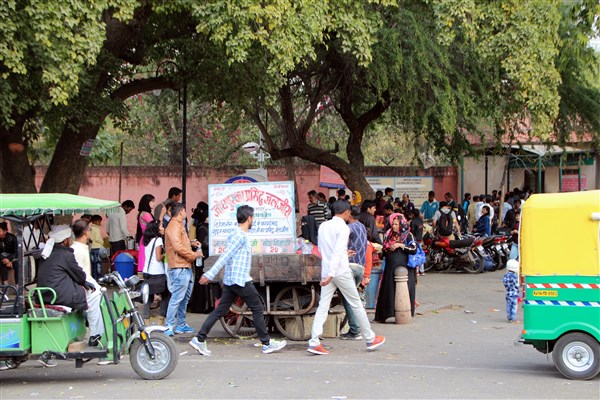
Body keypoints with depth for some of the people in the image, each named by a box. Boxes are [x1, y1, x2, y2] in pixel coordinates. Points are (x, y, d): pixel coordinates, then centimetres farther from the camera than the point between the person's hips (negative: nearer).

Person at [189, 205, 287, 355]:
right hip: (240, 280, -10)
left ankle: (199, 340, 3)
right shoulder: (240, 235, -15)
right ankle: (267, 343, 7)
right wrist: (210, 275, -24)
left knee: (221, 310, 7)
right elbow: (225, 256, -20)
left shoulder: (237, 234, 16)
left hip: (230, 280, 10)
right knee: (257, 309, 1)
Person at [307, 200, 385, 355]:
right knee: (356, 305, 6)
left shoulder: (323, 226, 10)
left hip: (326, 271, 6)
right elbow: (338, 252, -21)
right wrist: (331, 274, -27)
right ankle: (370, 339, 17)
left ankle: (314, 342, -10)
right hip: (341, 271, -6)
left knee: (323, 306, 2)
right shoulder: (343, 228, -11)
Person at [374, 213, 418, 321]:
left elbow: (414, 249, -9)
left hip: (404, 267, -4)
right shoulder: (389, 235, 15)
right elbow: (384, 249, 25)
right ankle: (383, 314, 6)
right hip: (390, 267, 5)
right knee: (388, 291, 3)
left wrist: (400, 245, -13)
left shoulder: (408, 235, 1)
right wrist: (387, 249, 3)